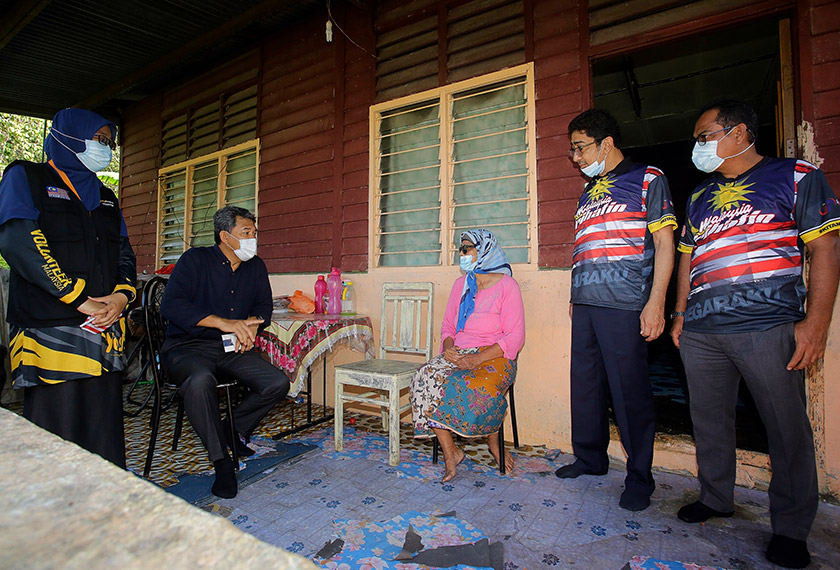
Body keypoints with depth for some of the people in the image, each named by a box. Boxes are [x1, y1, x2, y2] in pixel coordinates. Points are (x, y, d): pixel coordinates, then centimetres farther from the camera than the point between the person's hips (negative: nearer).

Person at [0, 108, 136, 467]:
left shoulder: (106, 198, 22)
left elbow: (124, 254, 17)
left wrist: (121, 296, -4)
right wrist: (80, 300, -14)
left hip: (104, 333, 5)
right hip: (51, 329, -5)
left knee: (105, 429, 6)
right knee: (55, 436, -2)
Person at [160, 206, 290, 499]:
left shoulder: (255, 266, 11)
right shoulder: (196, 259, -4)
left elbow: (264, 306, 16)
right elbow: (170, 304, -17)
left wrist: (251, 325, -10)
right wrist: (225, 323, -26)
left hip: (232, 350, 5)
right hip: (187, 346, -4)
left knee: (278, 383, -17)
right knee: (200, 380, -38)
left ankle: (235, 429, 10)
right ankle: (221, 460, -17)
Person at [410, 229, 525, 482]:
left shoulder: (507, 286, -3)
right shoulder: (461, 285, 15)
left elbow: (515, 337, -9)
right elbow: (448, 326, 17)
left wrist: (477, 358, -20)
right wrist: (448, 346, -7)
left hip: (494, 357, -4)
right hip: (458, 354, 5)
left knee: (478, 389, -36)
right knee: (425, 378, -25)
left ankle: (494, 442, -2)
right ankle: (450, 452, -13)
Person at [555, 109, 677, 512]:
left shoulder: (647, 180, 2)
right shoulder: (587, 192, 21)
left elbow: (664, 243, -5)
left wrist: (656, 302, -13)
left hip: (625, 307, -6)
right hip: (586, 306, 7)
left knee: (629, 392, -1)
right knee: (585, 386, 12)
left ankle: (639, 479, 15)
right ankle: (590, 459, 28)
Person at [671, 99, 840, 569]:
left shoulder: (796, 177, 4)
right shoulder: (700, 196, 18)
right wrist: (680, 314, 13)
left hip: (768, 327, -4)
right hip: (700, 332, 5)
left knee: (788, 428, 5)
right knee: (709, 421, 12)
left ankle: (791, 528, 21)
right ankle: (715, 498, 29)